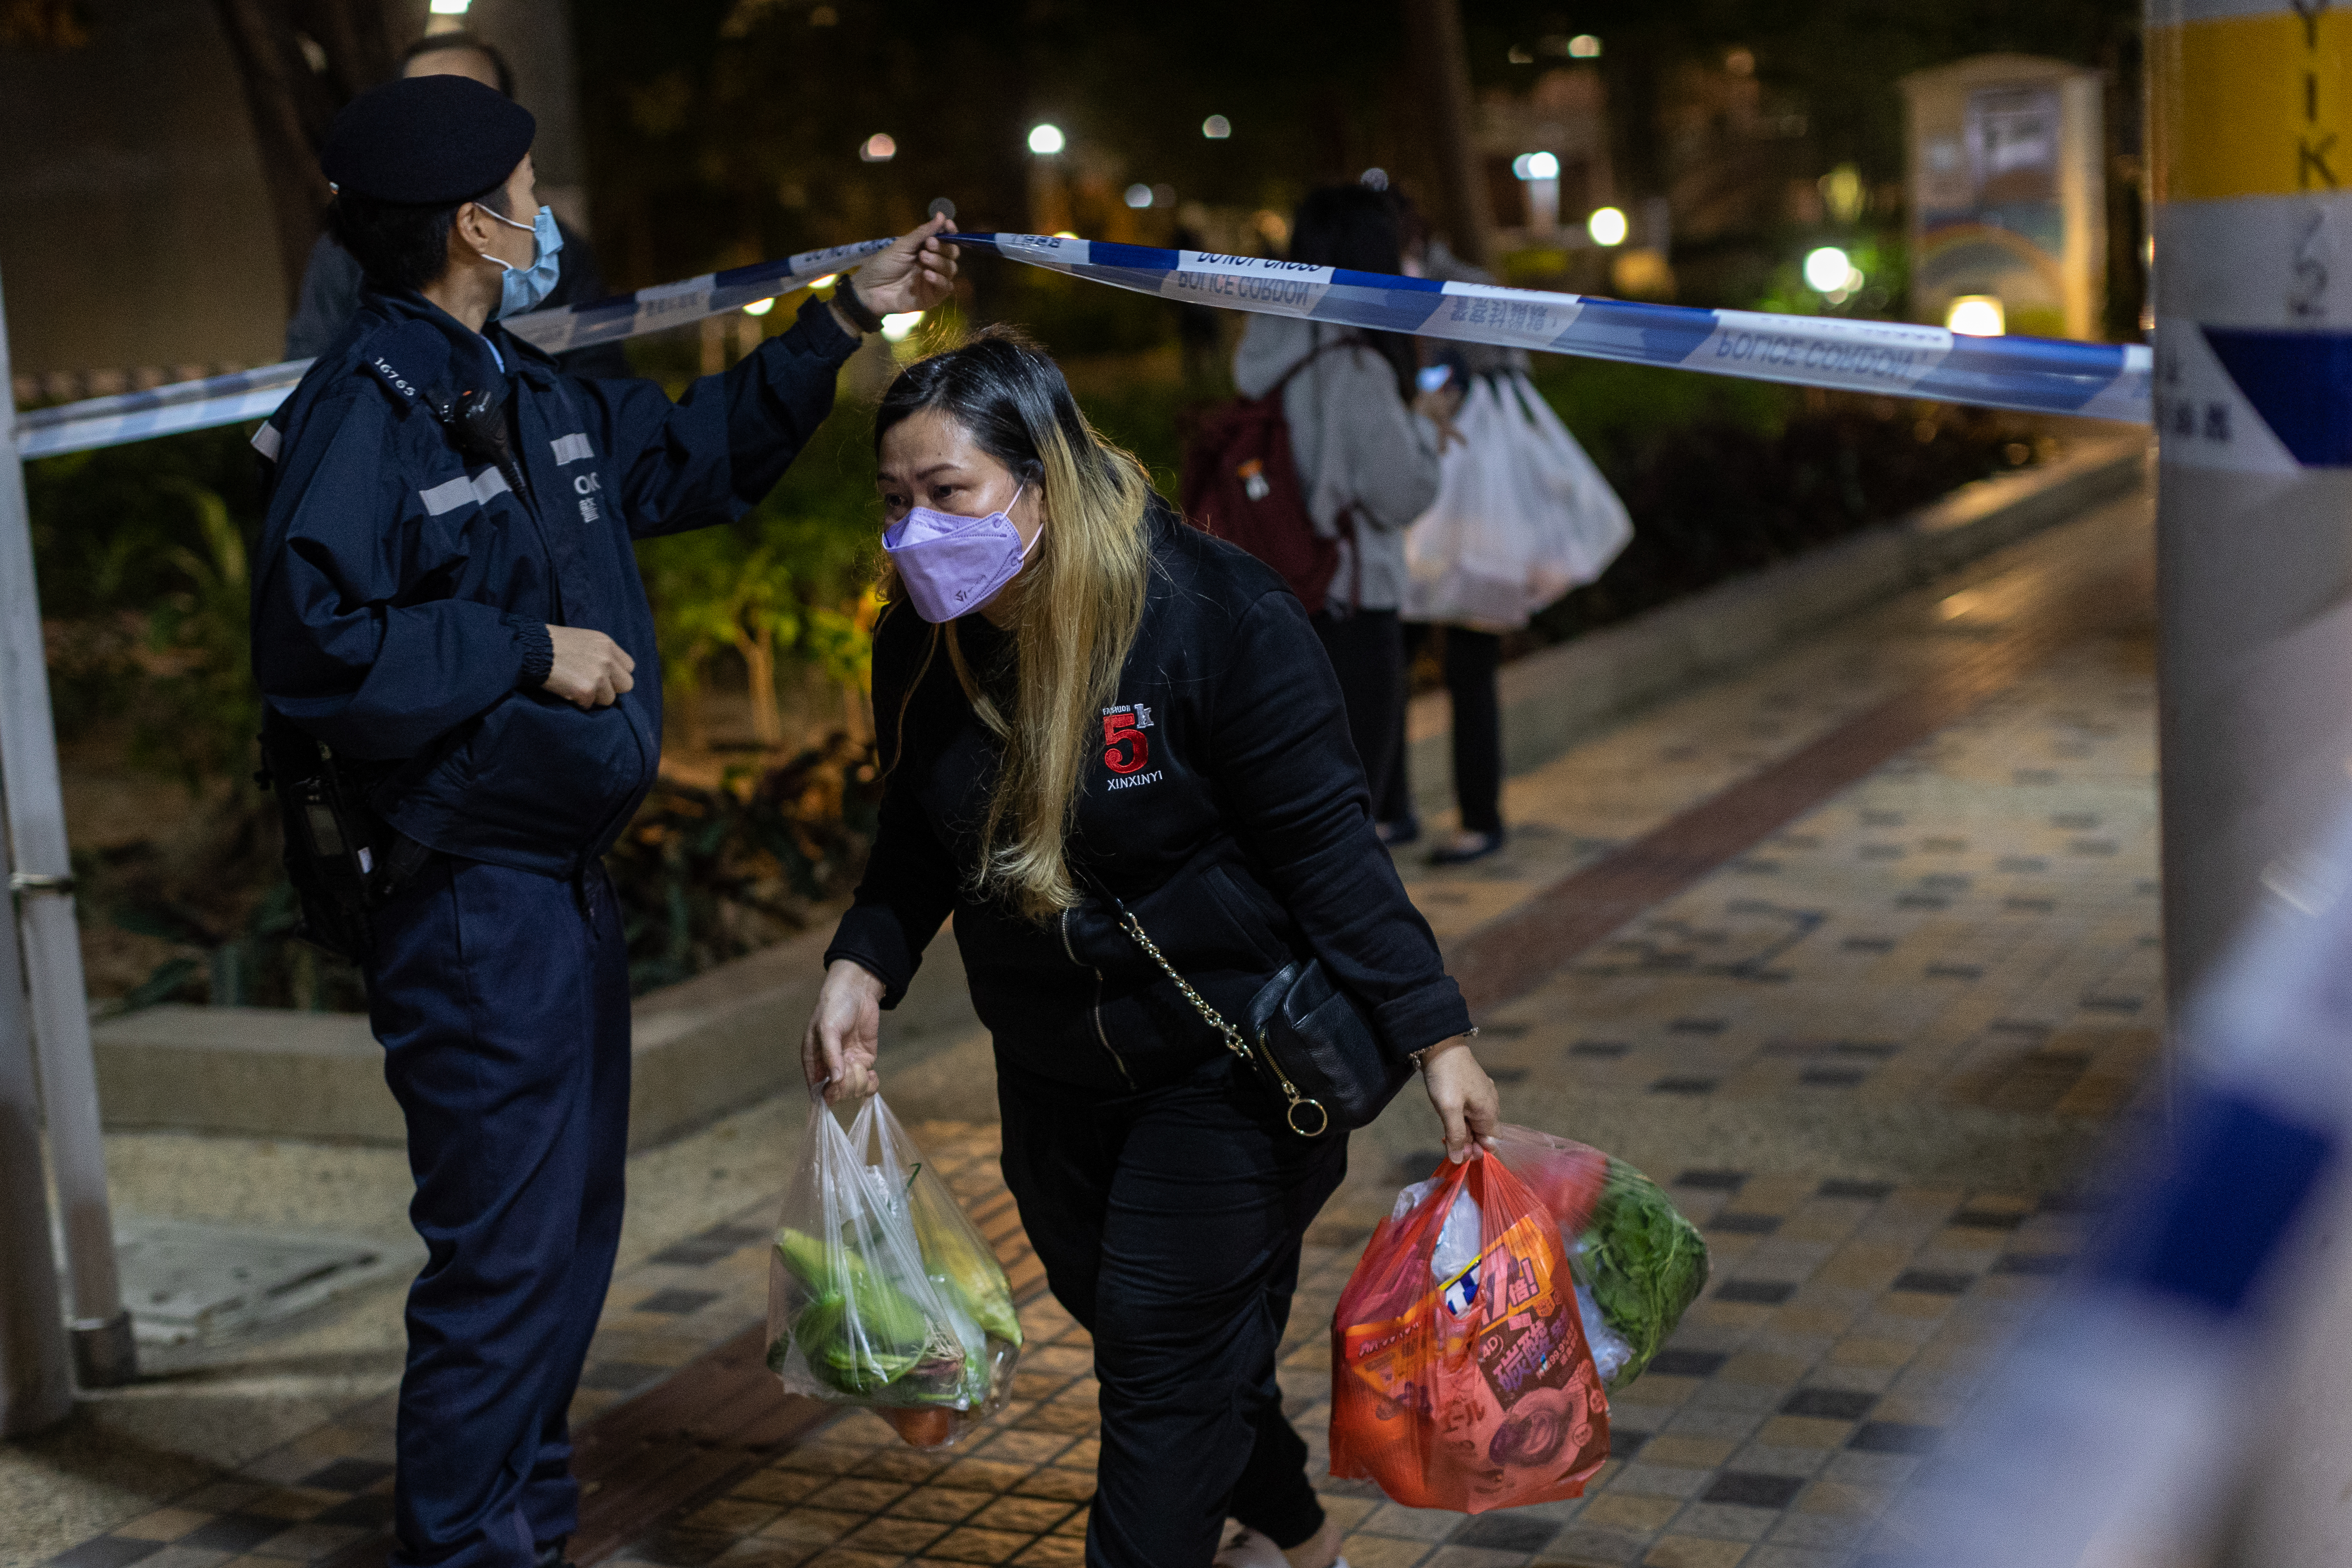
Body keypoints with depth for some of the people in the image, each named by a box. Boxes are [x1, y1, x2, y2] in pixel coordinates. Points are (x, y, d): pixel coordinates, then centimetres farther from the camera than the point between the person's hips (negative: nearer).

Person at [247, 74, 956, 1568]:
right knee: (505, 1250, -3)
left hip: (569, 881, 10)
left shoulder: (531, 394, 13)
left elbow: (695, 452, 29)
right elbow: (317, 650, -28)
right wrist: (530, 650, -20)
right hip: (469, 901, -10)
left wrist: (846, 322, 26)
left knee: (573, 1223, 20)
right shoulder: (360, 413, -17)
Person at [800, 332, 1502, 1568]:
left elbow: (1325, 843, -20)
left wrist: (1433, 1035, -22)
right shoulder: (923, 642, -7)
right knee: (1133, 1333, 21)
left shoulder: (1216, 618, -24)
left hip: (1226, 1065, -7)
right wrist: (862, 968, -10)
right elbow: (922, 839, 6)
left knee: (1168, 1377, -5)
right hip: (1055, 1078, 7)